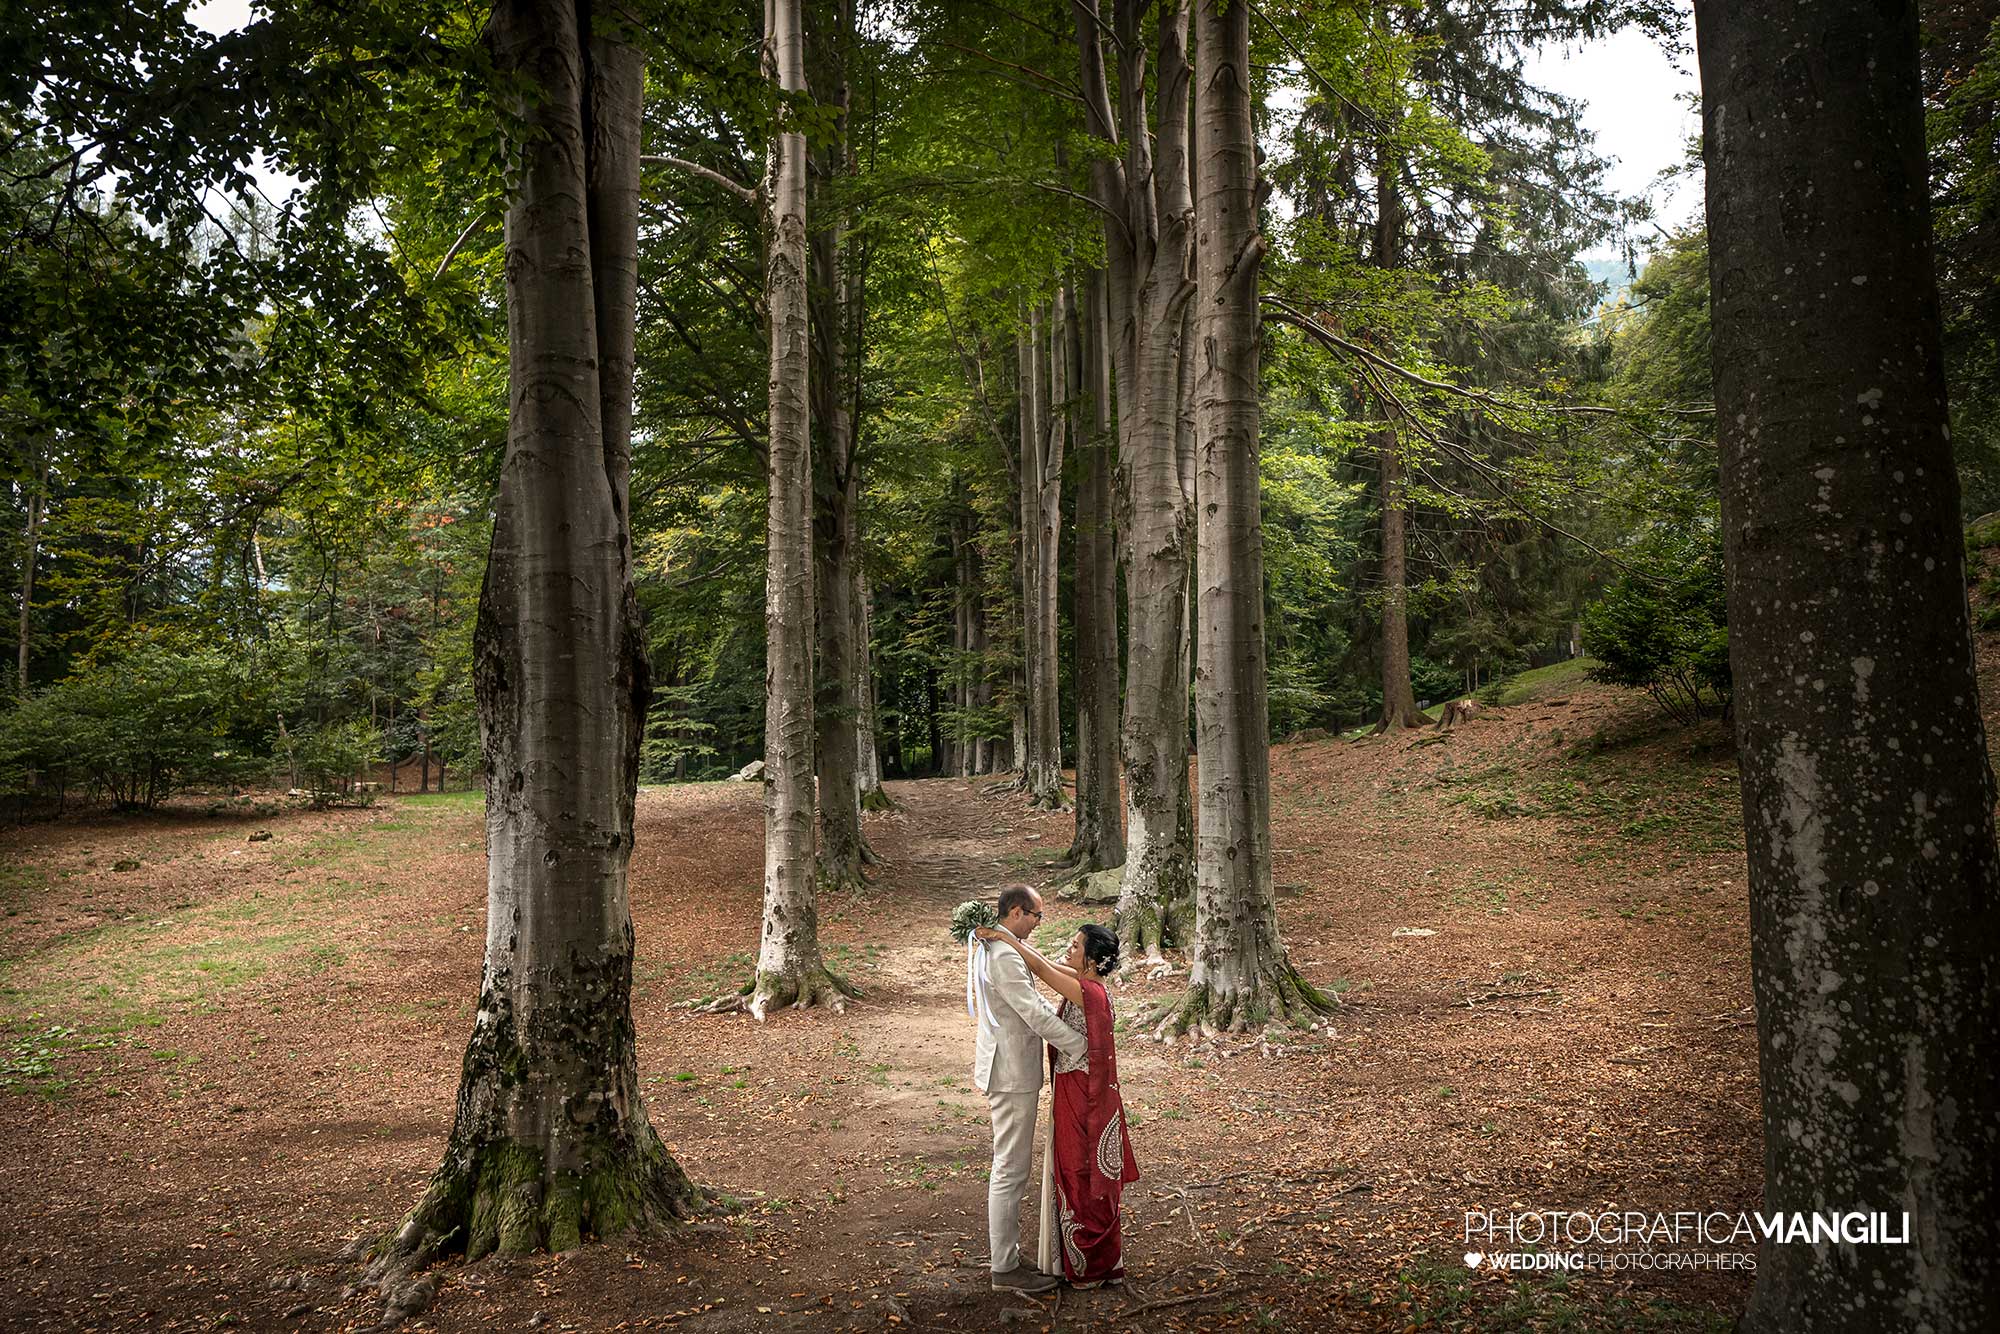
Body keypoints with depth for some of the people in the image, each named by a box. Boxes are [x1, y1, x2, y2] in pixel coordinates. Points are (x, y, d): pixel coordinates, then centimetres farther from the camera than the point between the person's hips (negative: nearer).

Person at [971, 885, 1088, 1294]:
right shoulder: (1005, 957, -22)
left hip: (1009, 1071, 11)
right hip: (1012, 1076, -11)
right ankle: (1005, 1269, 6)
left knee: (1010, 1168, 17)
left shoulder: (994, 949, 12)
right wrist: (1081, 1045, -14)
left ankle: (1008, 1256, 26)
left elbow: (1033, 1002, 20)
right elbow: (1036, 1014, -23)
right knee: (1010, 1170, -2)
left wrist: (1072, 1032, 13)